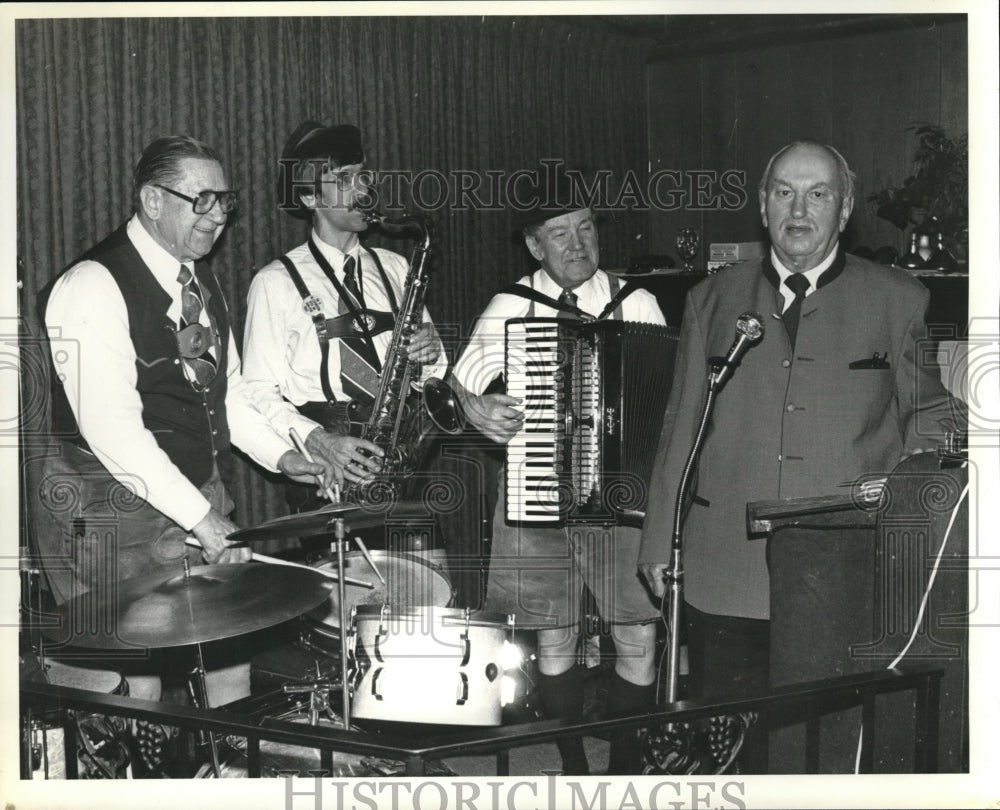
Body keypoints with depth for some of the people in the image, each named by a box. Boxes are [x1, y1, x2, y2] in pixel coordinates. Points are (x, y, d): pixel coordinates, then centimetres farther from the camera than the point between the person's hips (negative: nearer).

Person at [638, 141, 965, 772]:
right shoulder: (713, 300, 14)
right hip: (726, 573, 2)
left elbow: (934, 417, 14)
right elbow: (681, 428, 14)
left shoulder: (900, 301, 9)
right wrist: (661, 543, 11)